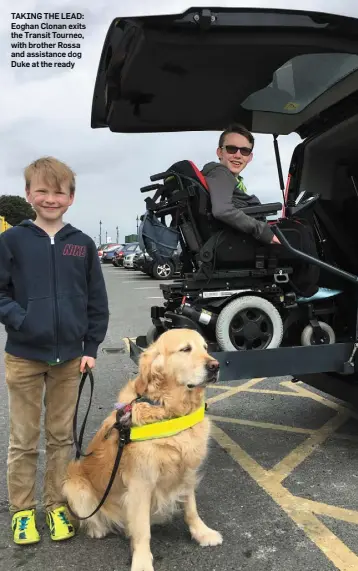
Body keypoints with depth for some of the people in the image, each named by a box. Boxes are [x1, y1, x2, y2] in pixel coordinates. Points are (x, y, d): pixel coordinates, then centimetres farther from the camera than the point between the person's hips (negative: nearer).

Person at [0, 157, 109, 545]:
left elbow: (97, 301, 4)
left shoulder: (83, 244, 1)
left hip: (69, 357, 2)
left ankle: (56, 505, 32)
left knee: (61, 437, 15)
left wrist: (91, 347, 0)